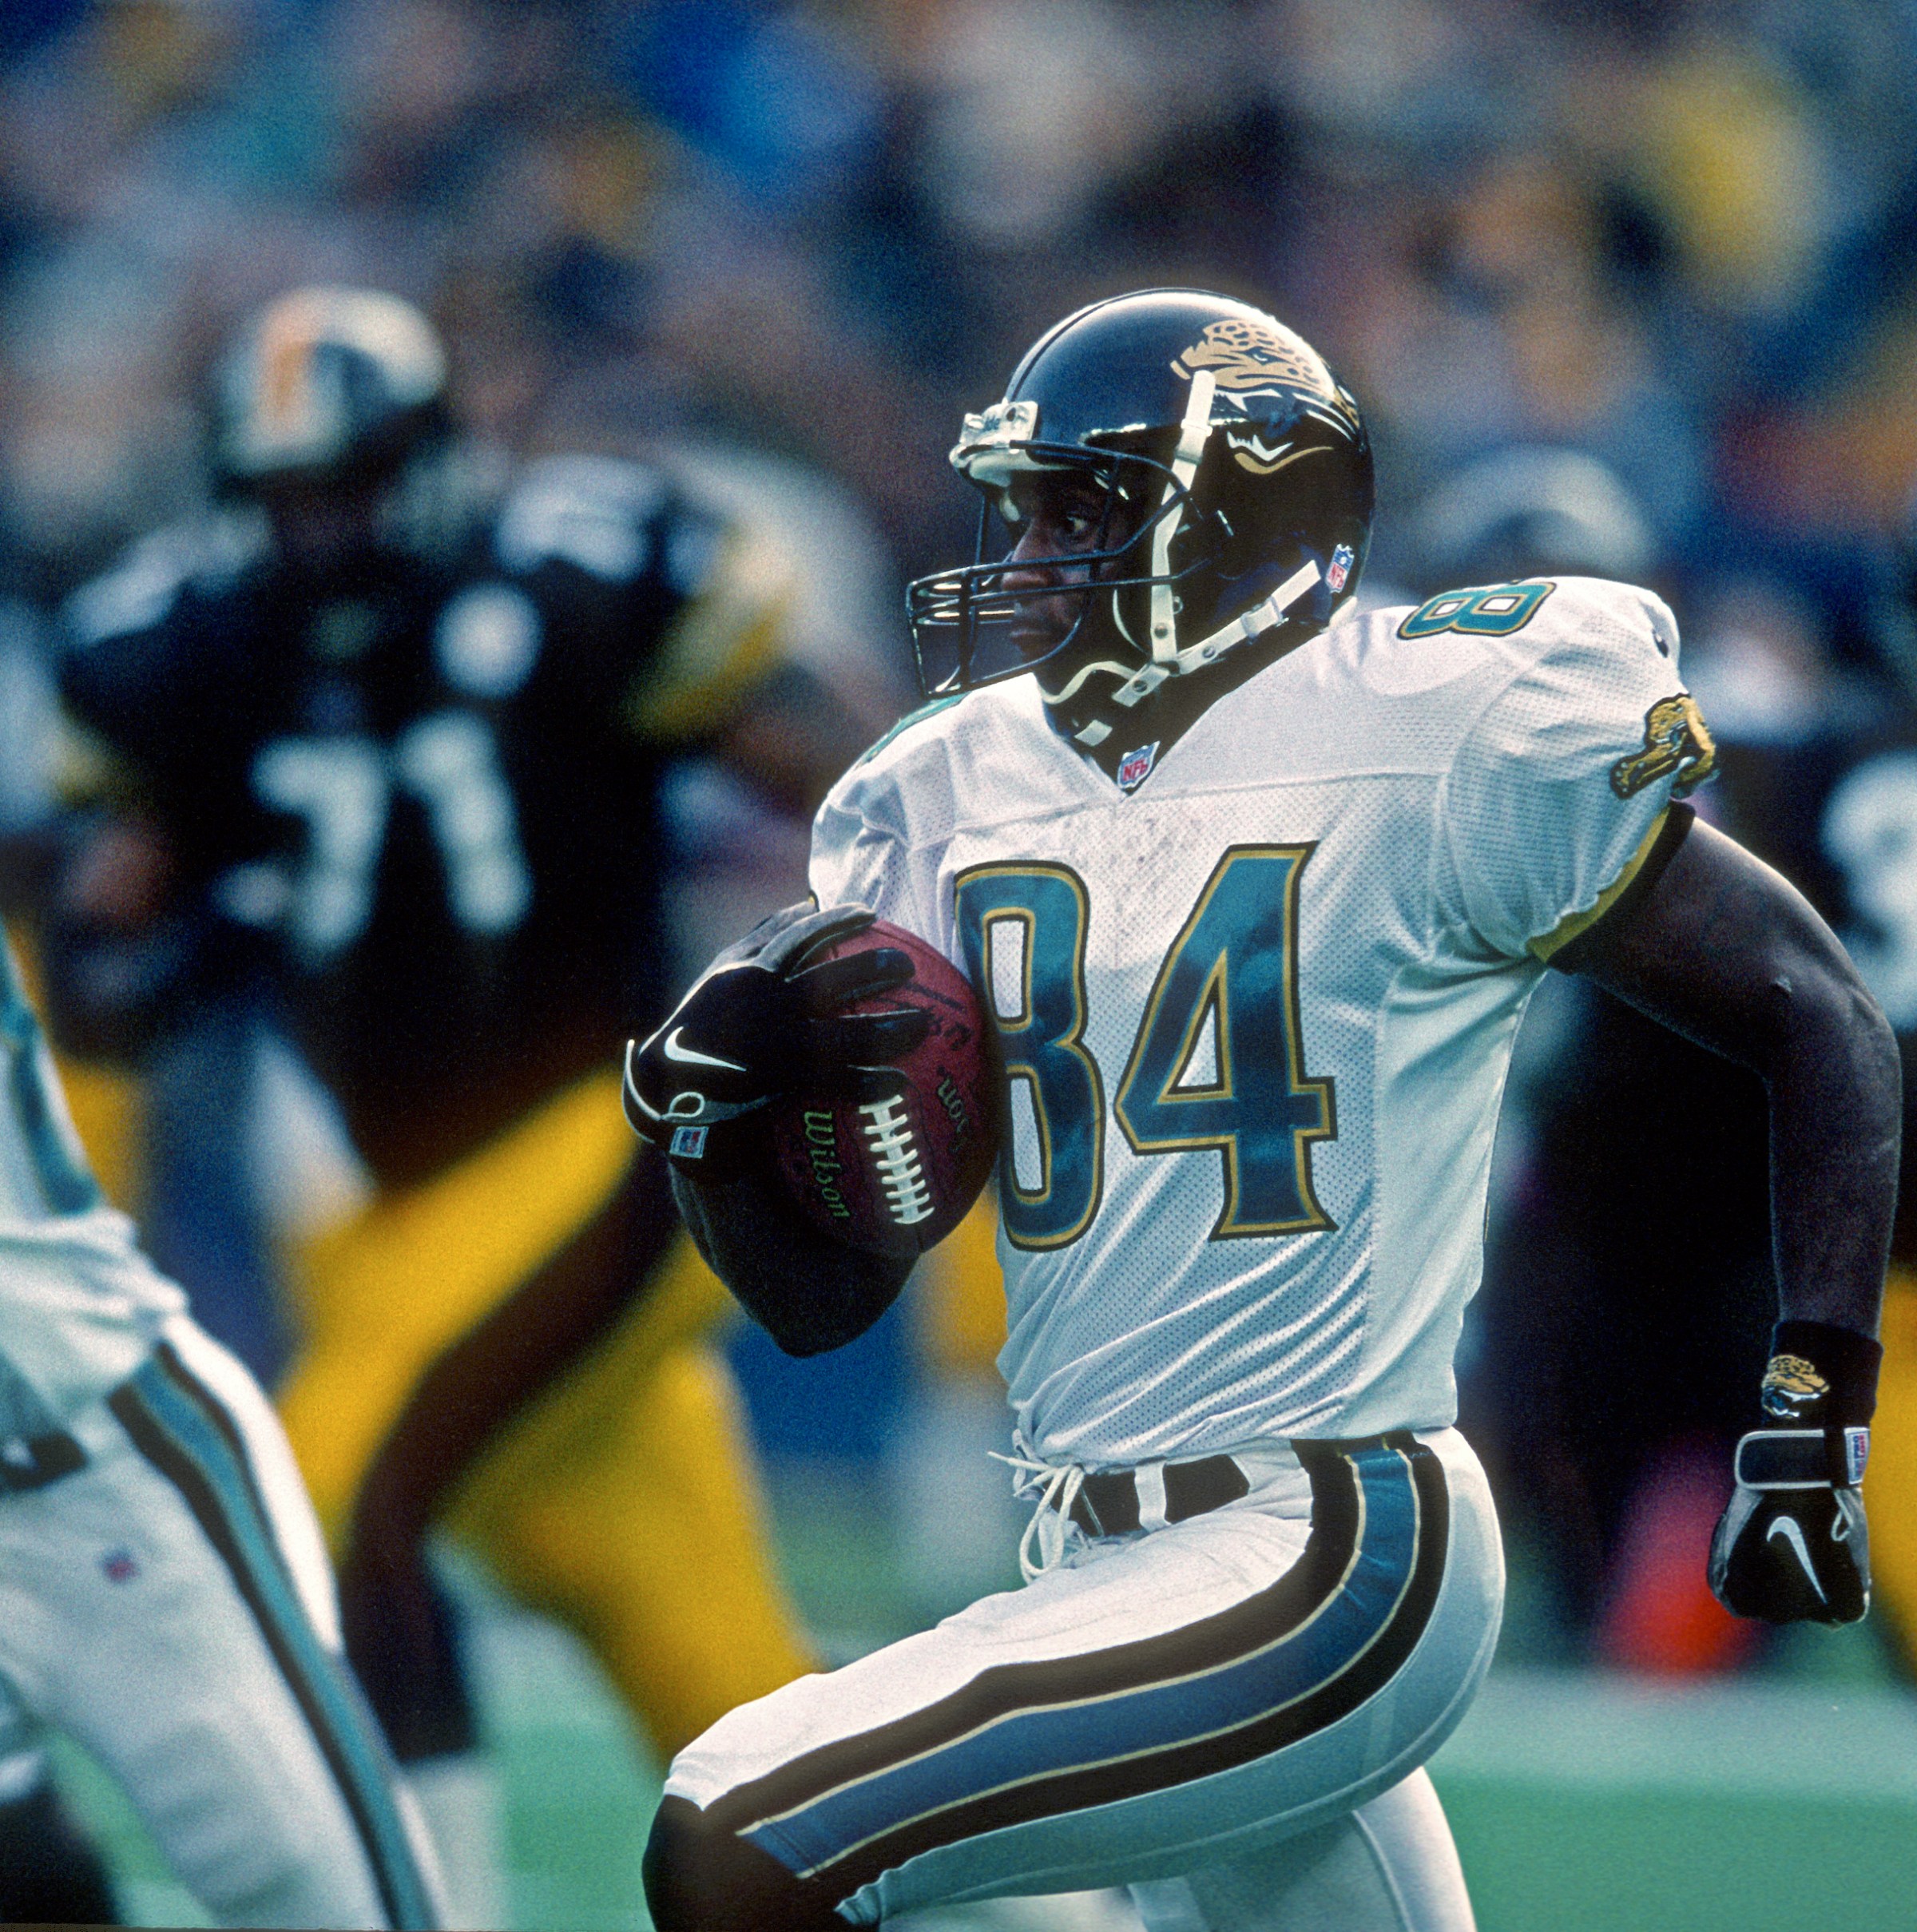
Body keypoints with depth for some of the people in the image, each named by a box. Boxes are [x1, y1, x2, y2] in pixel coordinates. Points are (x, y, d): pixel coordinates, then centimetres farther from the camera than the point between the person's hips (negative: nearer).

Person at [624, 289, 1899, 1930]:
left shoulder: (1436, 744, -9)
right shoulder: (961, 796, 10)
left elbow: (1821, 1021, -4)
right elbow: (824, 1292, 13)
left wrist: (1814, 1407, -12)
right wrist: (702, 1089, -7)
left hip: (1323, 1562, -8)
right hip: (1110, 1562, 8)